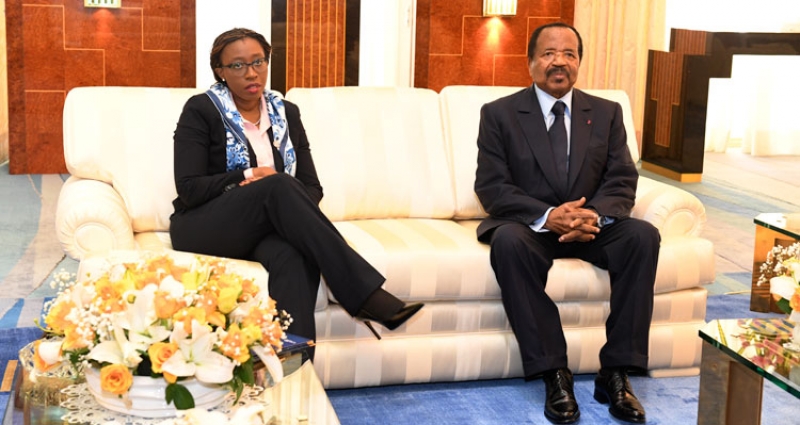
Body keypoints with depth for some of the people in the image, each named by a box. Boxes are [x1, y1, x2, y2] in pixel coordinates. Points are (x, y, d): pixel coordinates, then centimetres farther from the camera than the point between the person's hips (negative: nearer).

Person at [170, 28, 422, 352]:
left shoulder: (286, 112, 11)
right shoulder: (200, 111, -1)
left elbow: (312, 187, 7)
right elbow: (189, 189, -10)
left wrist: (278, 201, -14)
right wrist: (251, 177, -15)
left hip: (265, 228, 3)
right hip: (206, 227, -3)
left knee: (293, 257, -37)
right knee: (278, 185, -35)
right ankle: (365, 294, -39)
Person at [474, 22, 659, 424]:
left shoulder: (606, 113, 9)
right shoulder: (499, 114, 1)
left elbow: (622, 182, 2)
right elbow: (491, 187, -7)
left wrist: (595, 214, -22)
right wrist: (547, 216, -25)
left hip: (591, 225, 3)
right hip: (530, 225, -2)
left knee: (643, 235, -26)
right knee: (507, 241, -36)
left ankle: (616, 372, -23)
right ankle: (553, 373, -31)